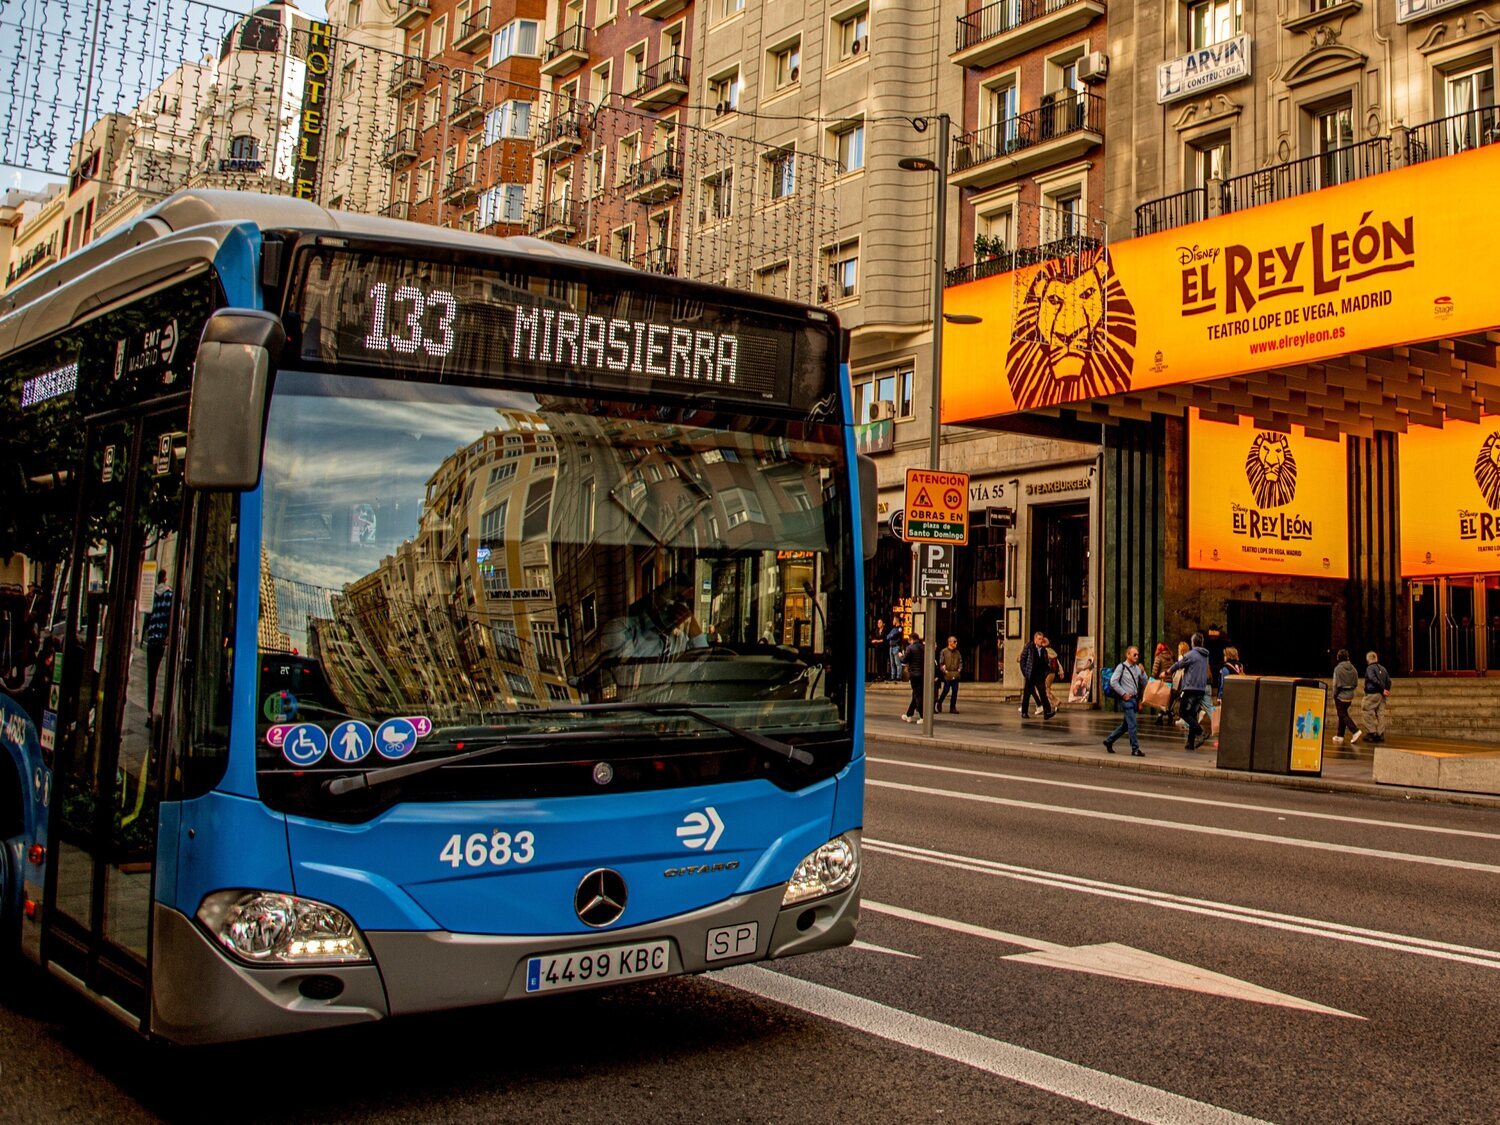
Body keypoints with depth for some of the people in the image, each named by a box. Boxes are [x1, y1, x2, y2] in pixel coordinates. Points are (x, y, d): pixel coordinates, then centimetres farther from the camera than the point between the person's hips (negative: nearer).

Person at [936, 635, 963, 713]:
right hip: (947, 675, -5)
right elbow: (941, 663, -4)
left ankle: (952, 707, 10)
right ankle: (939, 703, 17)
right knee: (945, 690, -4)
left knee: (955, 691, 4)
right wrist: (944, 671, -11)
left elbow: (960, 662, 19)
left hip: (955, 675, 5)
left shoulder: (957, 653, 12)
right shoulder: (944, 652, -2)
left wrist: (959, 669, 4)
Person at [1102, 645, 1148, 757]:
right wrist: (1123, 694, -13)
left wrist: (1142, 672, -3)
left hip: (1134, 699, 7)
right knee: (1132, 724, -10)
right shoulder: (1121, 667, -7)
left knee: (1126, 725, 14)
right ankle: (1135, 749, -7)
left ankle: (1109, 741, 27)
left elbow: (1144, 683, 13)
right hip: (1126, 699, -7)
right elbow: (1113, 682, -13)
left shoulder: (1137, 668, 12)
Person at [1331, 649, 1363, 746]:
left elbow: (1336, 684, -13)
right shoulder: (1353, 668, 4)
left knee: (1343, 715, -3)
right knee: (1342, 714, 15)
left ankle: (1356, 731, -20)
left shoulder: (1338, 668, -13)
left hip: (1341, 695, -6)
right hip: (1350, 696, 6)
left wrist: (1334, 697, -5)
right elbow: (1356, 683, 8)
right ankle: (1340, 736, 19)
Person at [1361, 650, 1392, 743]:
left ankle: (1372, 733, -4)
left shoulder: (1370, 668, -8)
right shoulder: (1383, 668, 15)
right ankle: (1381, 735, 6)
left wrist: (1383, 689, -16)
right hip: (1381, 695, 7)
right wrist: (1386, 690, 2)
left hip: (1372, 694, -7)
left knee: (1369, 714, 0)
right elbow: (1388, 681, 10)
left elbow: (1374, 680, -20)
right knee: (1381, 714, 7)